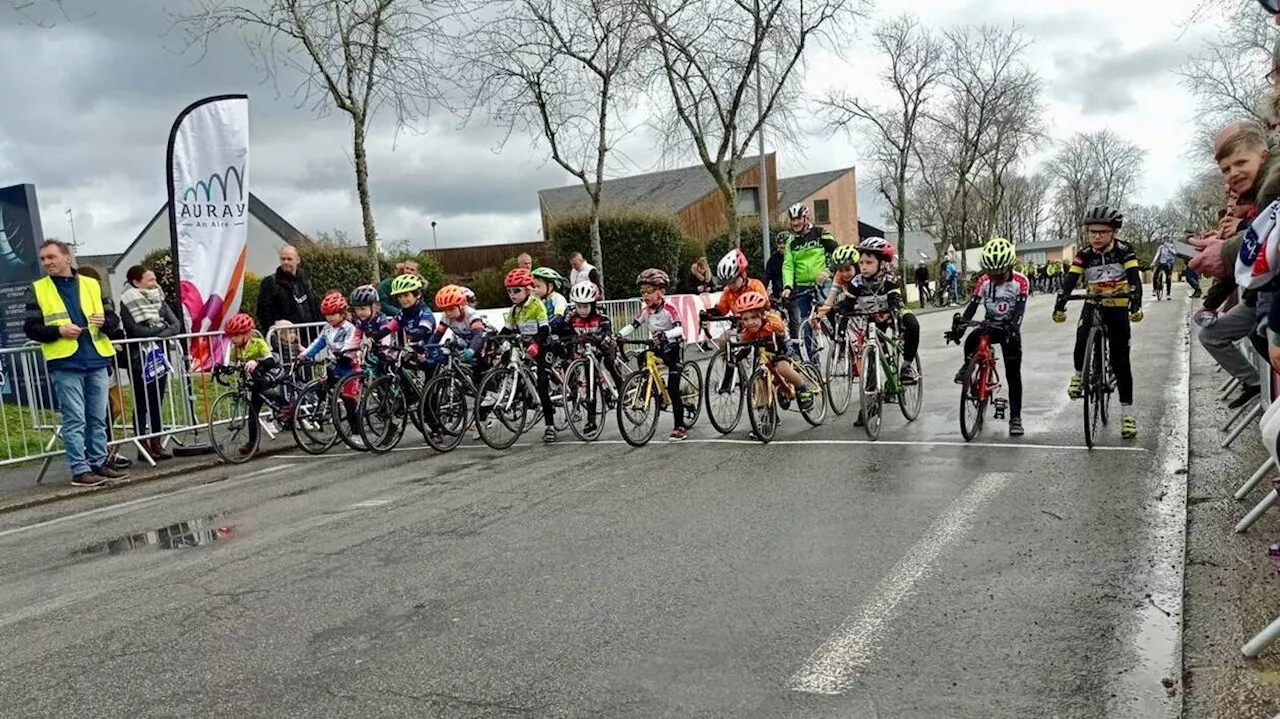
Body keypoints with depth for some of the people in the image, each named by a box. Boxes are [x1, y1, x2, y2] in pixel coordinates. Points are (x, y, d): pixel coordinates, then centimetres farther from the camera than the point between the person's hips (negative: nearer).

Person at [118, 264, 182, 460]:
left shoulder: (159, 300, 10)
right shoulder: (127, 304, -6)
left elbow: (176, 325, 3)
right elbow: (135, 330, -17)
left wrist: (160, 334, -15)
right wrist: (161, 327, -6)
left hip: (159, 357, 5)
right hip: (139, 360, -5)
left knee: (157, 402, 8)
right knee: (142, 404, 0)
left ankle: (157, 444, 14)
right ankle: (143, 445, 6)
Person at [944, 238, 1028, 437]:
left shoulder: (1021, 282, -15)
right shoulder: (984, 281, -9)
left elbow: (1020, 309, -24)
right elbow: (973, 305, -12)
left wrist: (1011, 326, -43)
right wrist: (959, 324, -28)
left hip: (1010, 329, -2)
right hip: (989, 325, 2)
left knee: (1013, 374, -3)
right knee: (971, 340, -33)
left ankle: (1015, 417, 5)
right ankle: (968, 367, -2)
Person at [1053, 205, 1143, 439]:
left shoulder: (1124, 250, -12)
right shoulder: (1084, 254, -8)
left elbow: (1134, 278, -23)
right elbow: (1070, 280, -17)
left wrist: (1136, 305, -40)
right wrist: (1060, 305, -34)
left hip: (1118, 308, -1)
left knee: (1120, 361, -2)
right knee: (1082, 338, -30)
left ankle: (1127, 413, 5)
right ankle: (1079, 375, 0)